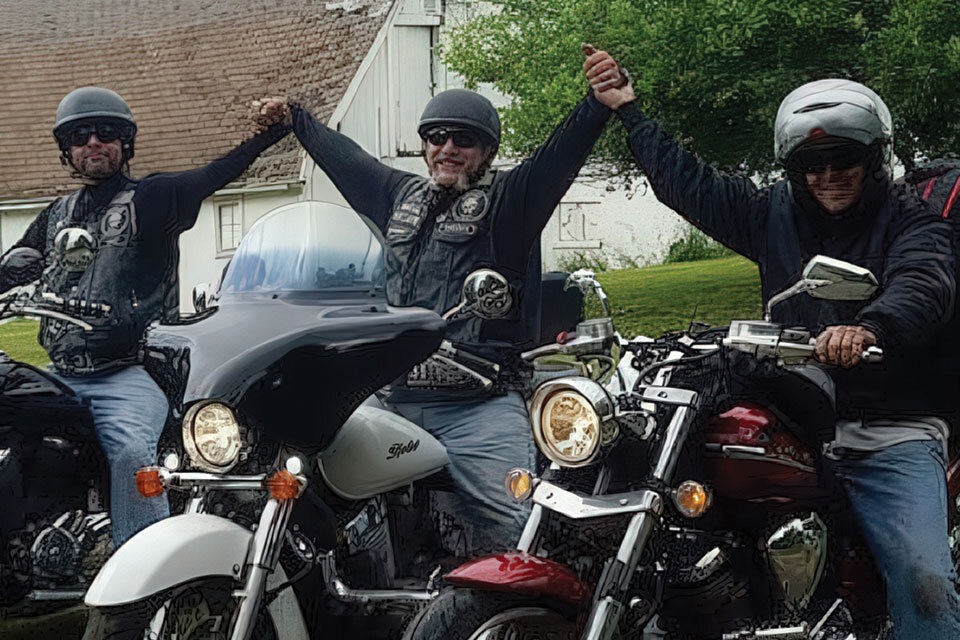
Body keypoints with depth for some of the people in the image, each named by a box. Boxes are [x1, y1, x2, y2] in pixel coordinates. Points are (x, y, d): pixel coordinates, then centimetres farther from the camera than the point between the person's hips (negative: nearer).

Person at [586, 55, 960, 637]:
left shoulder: (911, 221, 2)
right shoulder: (775, 214, 16)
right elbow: (690, 183, 22)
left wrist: (870, 327, -41)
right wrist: (629, 112, 22)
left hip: (892, 436, -4)